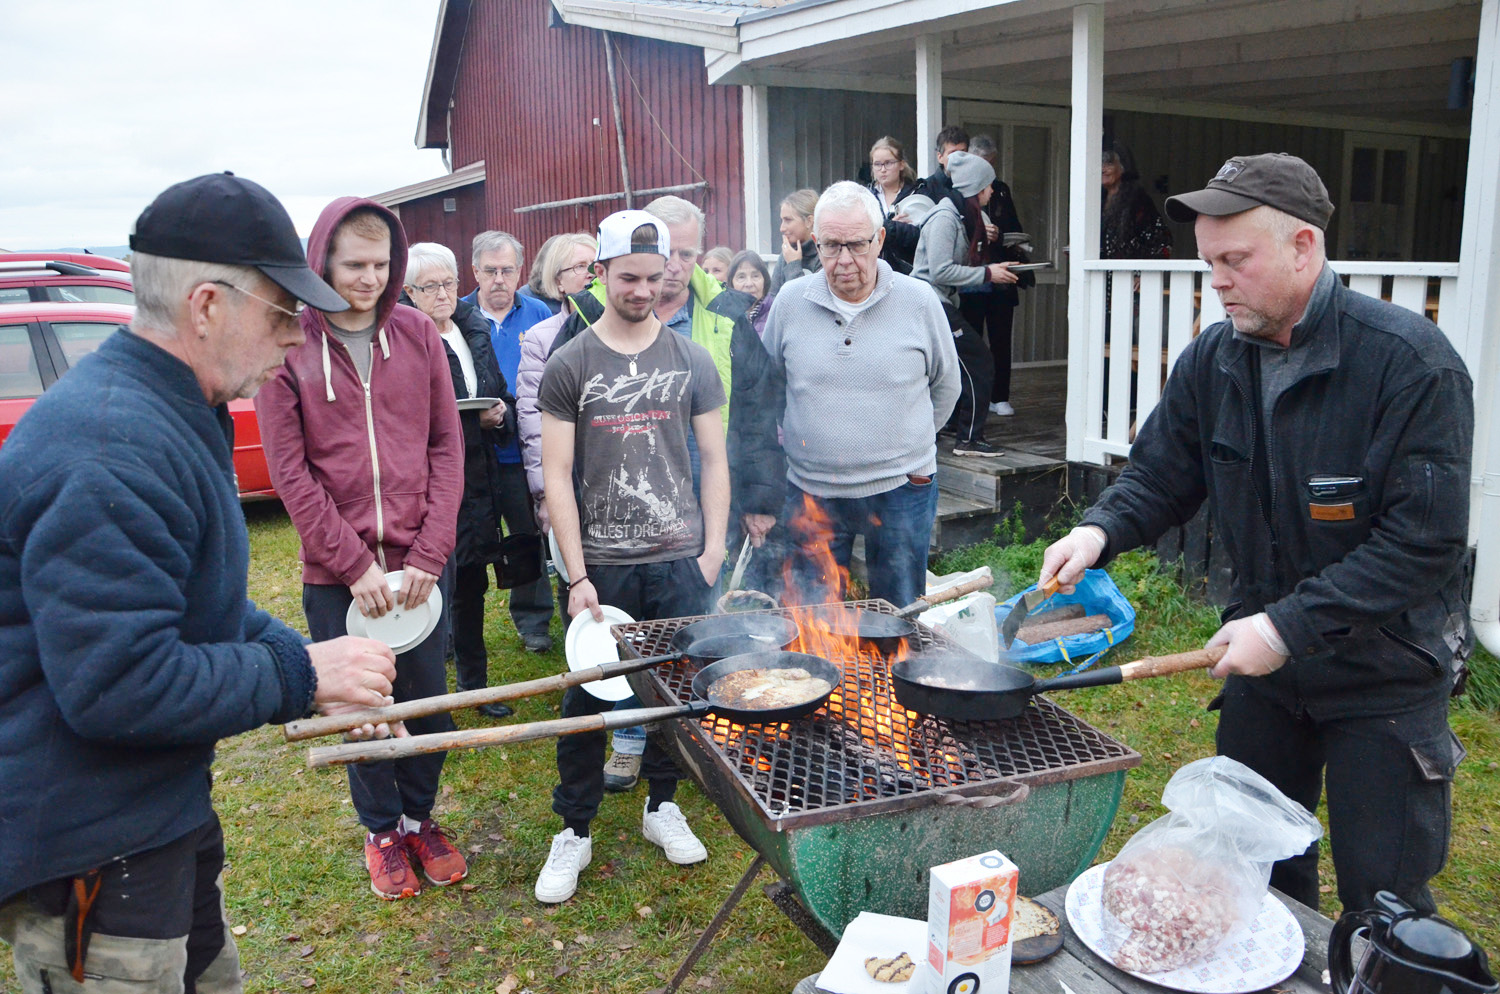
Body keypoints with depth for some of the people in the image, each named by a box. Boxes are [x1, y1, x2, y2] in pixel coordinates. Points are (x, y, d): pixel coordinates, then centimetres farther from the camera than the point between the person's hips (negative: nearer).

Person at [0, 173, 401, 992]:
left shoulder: (172, 418, 8)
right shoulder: (108, 451, -28)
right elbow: (117, 685, -31)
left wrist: (310, 665, 4)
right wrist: (299, 676, -21)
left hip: (164, 816, 10)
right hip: (90, 856, -10)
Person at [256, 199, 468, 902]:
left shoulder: (417, 334, 2)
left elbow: (446, 447, 2)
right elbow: (289, 470, -7)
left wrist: (427, 557, -6)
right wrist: (357, 564, -11)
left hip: (416, 562, 2)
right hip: (336, 571, -2)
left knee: (428, 702, 10)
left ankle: (420, 817, 34)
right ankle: (381, 828, 33)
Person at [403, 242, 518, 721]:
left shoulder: (475, 330, 12)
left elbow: (503, 397, 19)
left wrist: (500, 414, -2)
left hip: (478, 481, 7)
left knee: (472, 585, 17)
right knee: (435, 590, -5)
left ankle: (475, 682, 33)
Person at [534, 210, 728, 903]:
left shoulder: (691, 361, 5)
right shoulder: (568, 366, -1)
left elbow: (713, 458, 10)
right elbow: (557, 474, -4)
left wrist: (714, 546, 1)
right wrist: (577, 575, -9)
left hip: (679, 562, 2)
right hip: (601, 565, -2)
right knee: (587, 698, 6)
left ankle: (662, 806, 33)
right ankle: (574, 830, 22)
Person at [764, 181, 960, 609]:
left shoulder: (918, 301, -4)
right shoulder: (791, 302, -1)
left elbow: (945, 384, 11)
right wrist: (799, 441, 11)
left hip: (900, 492, -1)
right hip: (811, 492, 1)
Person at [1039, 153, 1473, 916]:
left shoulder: (1410, 360, -21)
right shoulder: (1212, 360, -3)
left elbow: (1427, 539, -23)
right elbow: (1159, 475, 4)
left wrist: (1293, 625, -27)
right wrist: (1101, 530, -17)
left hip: (1384, 674, -5)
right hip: (1264, 656, 5)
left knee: (1383, 904, 7)